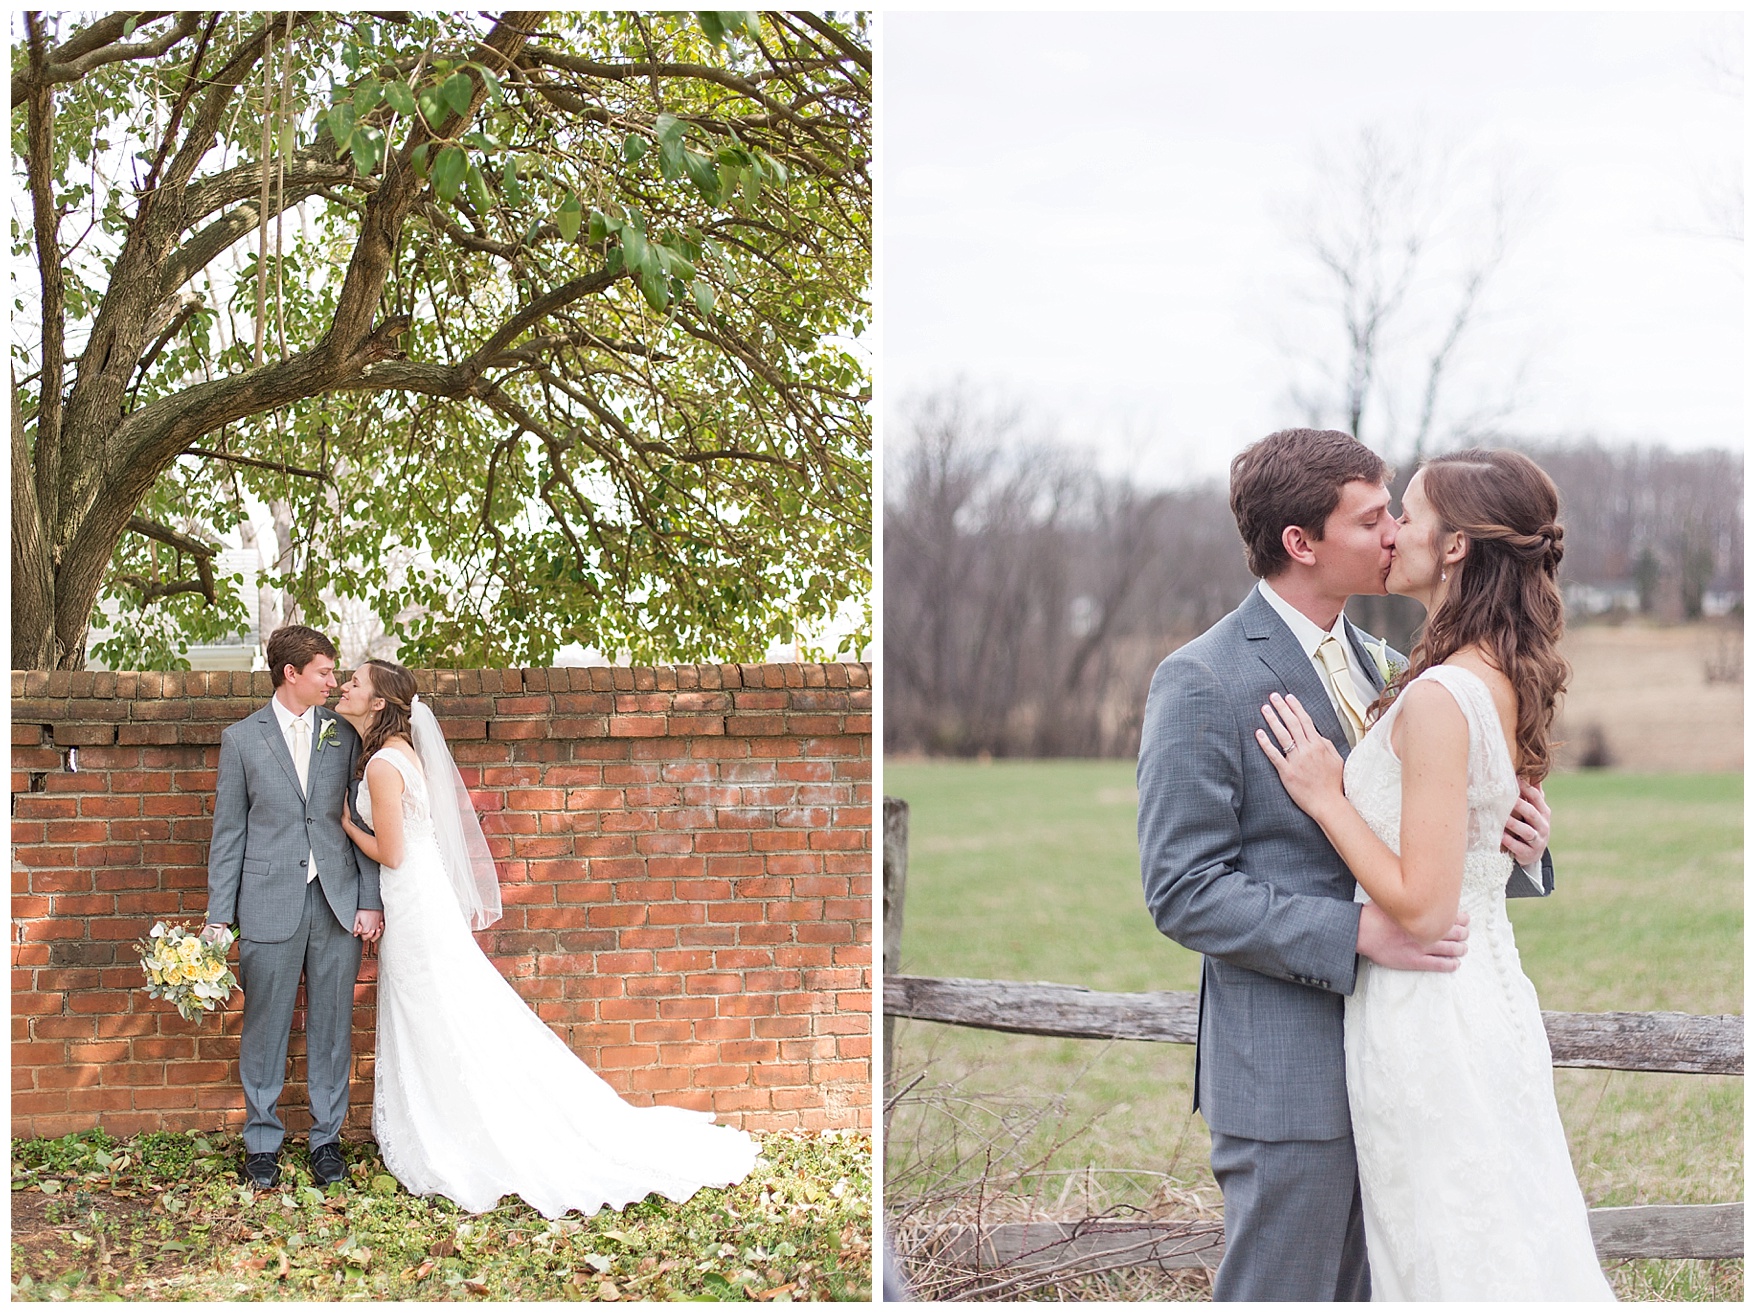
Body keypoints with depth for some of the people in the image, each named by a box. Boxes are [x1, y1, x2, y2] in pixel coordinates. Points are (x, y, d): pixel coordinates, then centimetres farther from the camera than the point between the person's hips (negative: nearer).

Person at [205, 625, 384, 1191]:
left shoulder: (344, 735, 8)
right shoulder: (241, 739, 3)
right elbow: (229, 831, 4)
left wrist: (370, 901, -1)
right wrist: (218, 915, -1)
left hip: (338, 904, 2)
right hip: (270, 905, -2)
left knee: (331, 1026, 6)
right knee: (265, 1028, 3)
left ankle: (326, 1136, 17)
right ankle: (262, 1142, 14)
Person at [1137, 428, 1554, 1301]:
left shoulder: (1383, 667, 13)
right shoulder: (1201, 683, -11)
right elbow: (1183, 891, -15)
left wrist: (1514, 846, -4)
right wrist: (1356, 932, -25)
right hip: (1289, 1075, -8)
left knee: (1370, 1292, 14)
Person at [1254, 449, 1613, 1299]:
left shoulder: (1439, 698, -22)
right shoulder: (1508, 681, 7)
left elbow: (1422, 907, -23)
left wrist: (1327, 797, -14)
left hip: (1429, 1023, -9)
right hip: (1493, 997, 9)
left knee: (1452, 1265, 2)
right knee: (1517, 1252, 16)